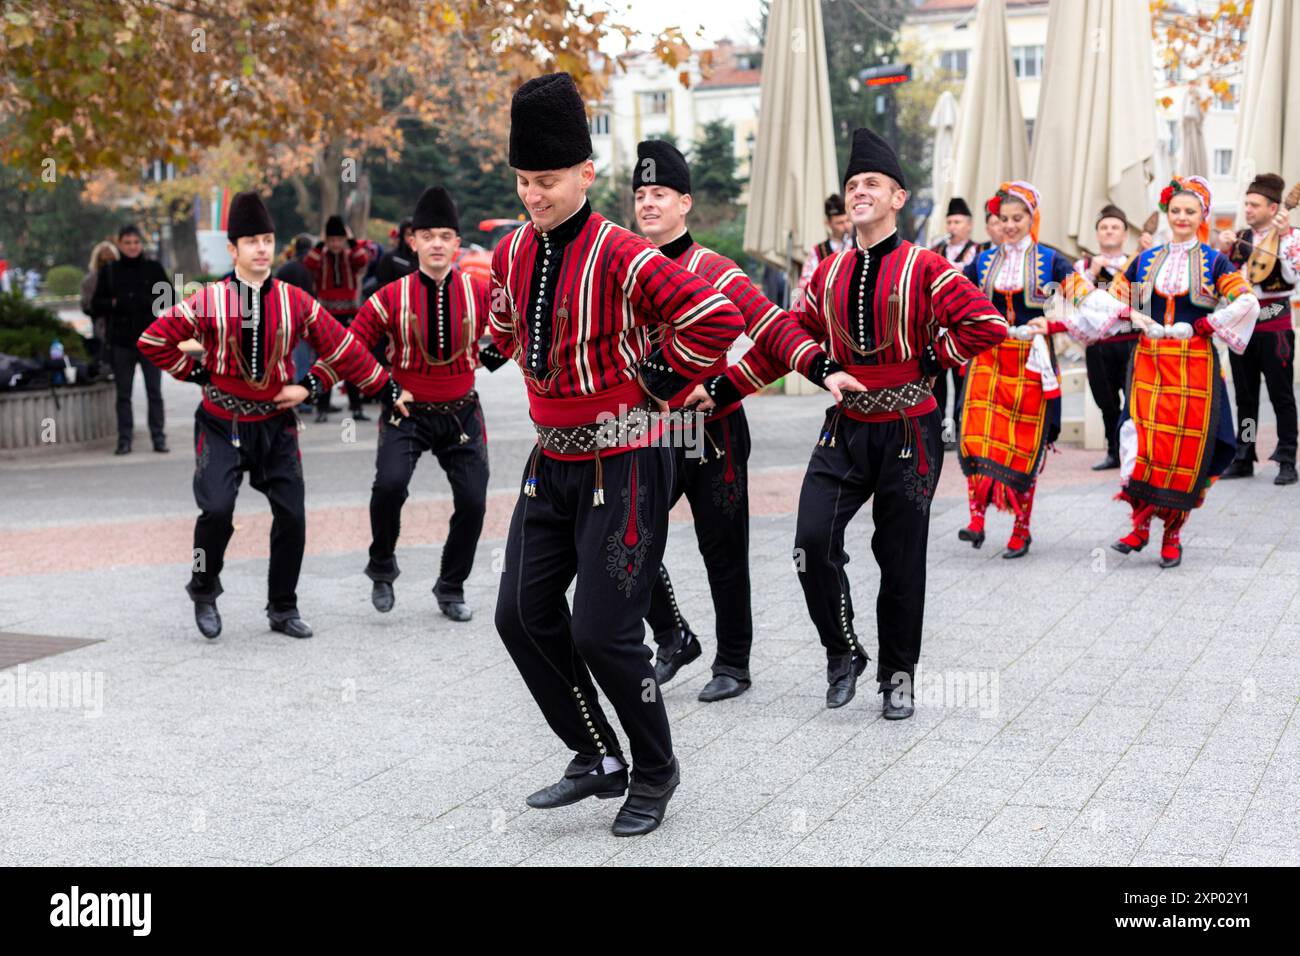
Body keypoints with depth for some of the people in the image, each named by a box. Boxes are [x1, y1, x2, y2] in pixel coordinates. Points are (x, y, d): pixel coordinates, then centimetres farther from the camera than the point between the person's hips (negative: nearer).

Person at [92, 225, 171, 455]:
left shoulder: (153, 267, 5)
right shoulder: (109, 270, 7)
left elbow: (169, 296, 5)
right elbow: (96, 304, 8)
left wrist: (148, 301, -13)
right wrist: (115, 303, -12)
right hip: (121, 340, 1)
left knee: (154, 391, 1)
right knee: (123, 394, 4)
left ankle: (159, 437, 5)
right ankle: (124, 439, 7)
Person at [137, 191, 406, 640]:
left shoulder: (295, 301, -2)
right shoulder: (208, 301, -8)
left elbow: (343, 347, 6)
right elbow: (152, 341, -3)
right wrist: (197, 373, -3)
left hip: (276, 424, 3)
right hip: (222, 424, -3)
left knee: (291, 516, -1)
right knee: (217, 509, -18)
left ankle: (283, 608, 15)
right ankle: (204, 591, 8)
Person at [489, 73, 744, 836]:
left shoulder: (622, 259, -19)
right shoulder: (515, 253, 3)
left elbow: (719, 320, -23)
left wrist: (658, 382, -13)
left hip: (623, 465, -7)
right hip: (553, 459, 7)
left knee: (602, 633, -5)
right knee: (524, 616, 6)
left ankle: (656, 771, 18)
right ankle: (597, 759, 21)